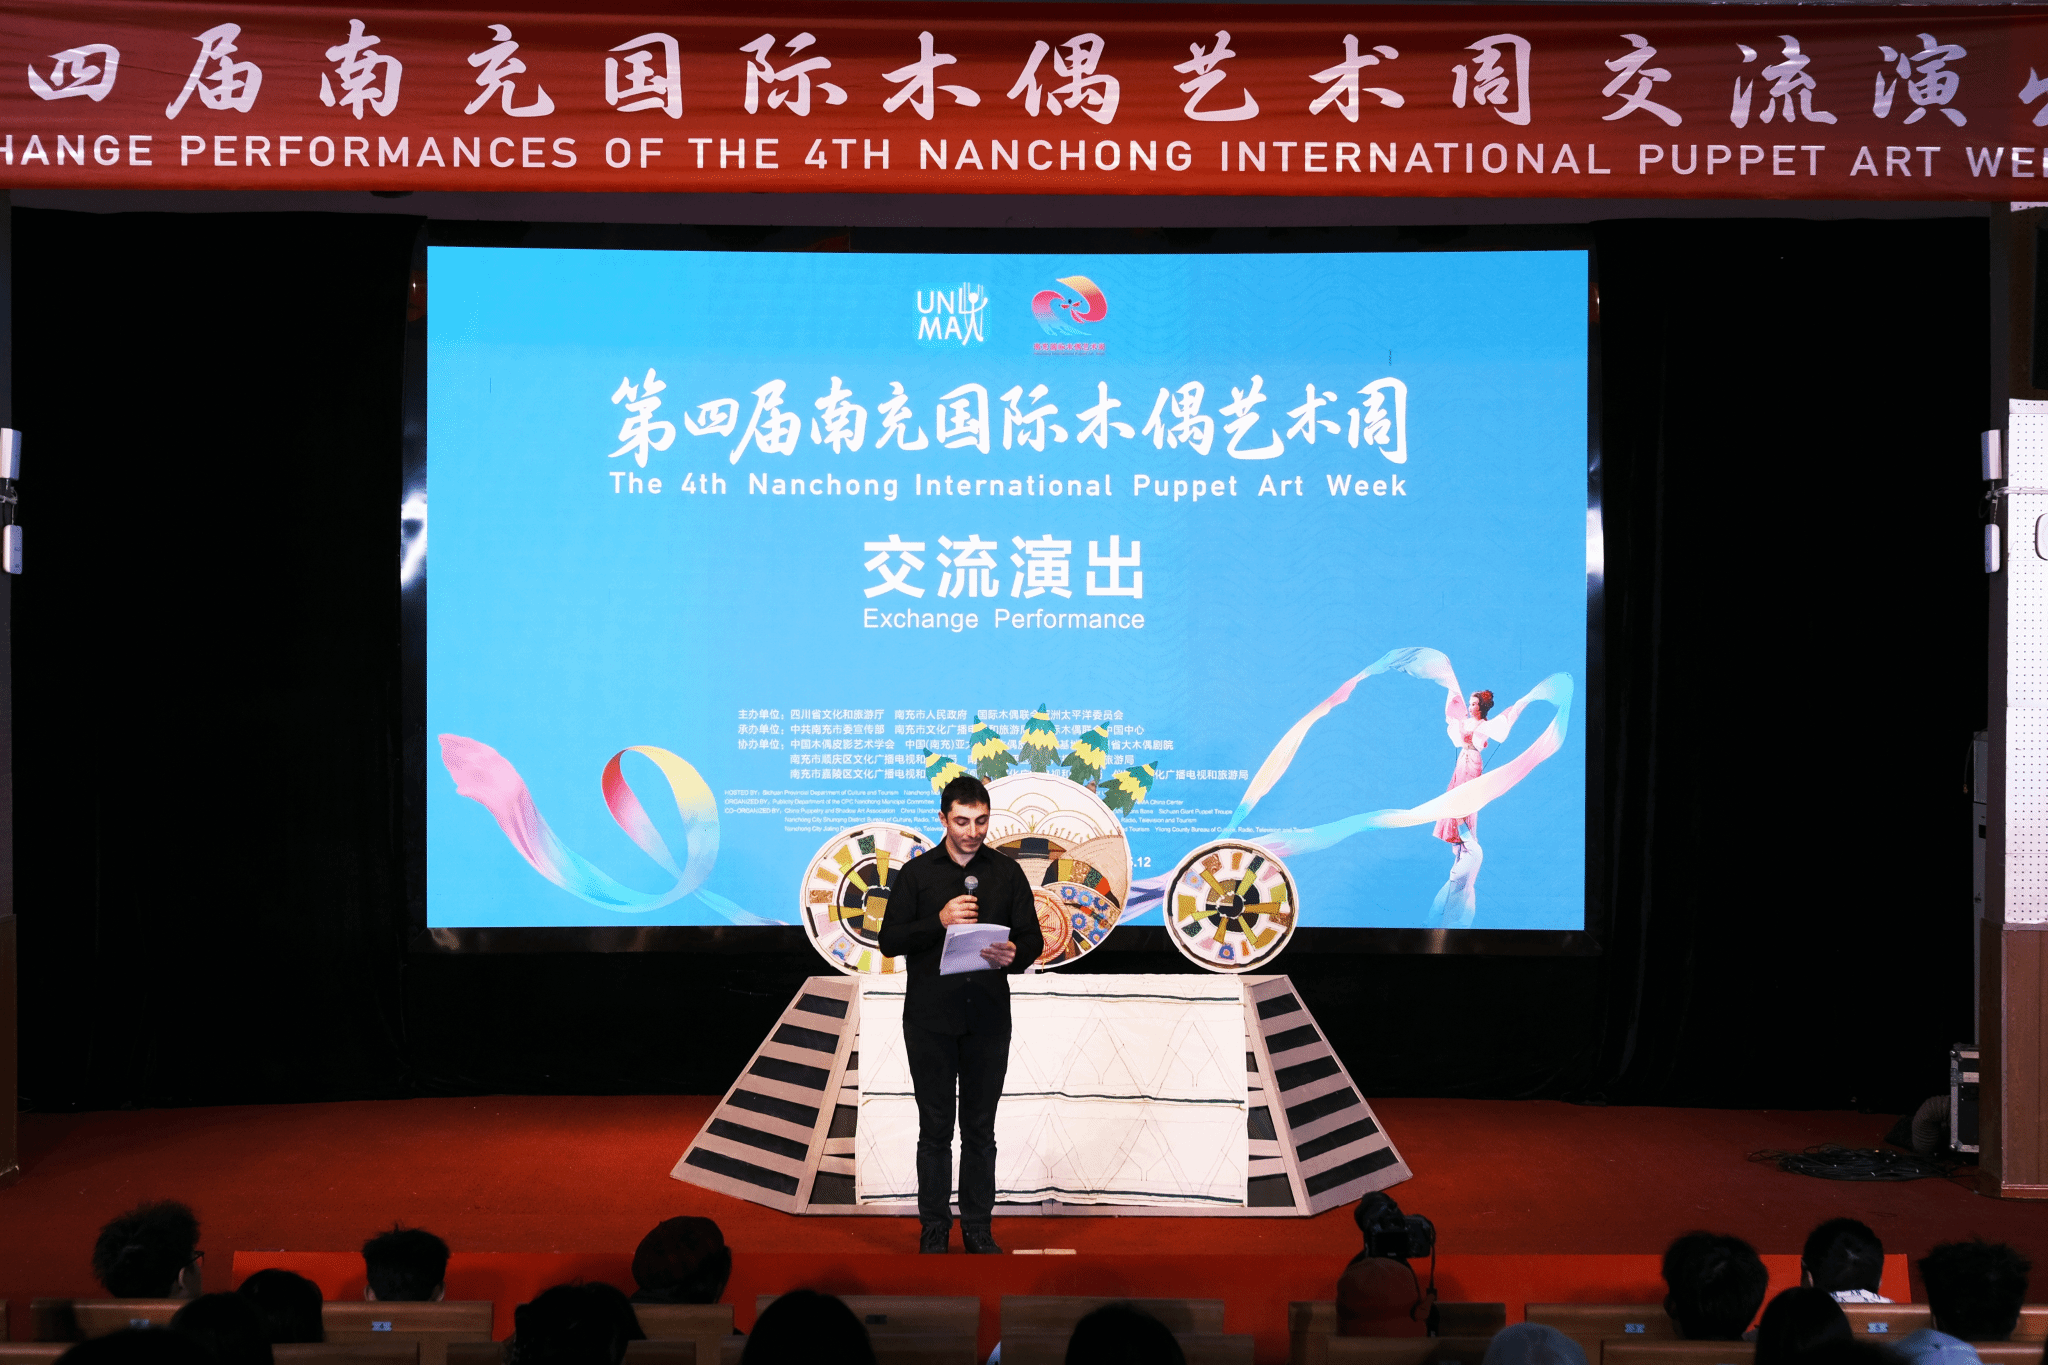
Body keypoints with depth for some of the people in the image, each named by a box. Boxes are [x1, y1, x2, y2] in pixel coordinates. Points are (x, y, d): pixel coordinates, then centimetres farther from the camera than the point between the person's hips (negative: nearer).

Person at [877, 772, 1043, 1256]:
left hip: (988, 1020, 1)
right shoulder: (917, 873, 3)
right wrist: (939, 921, -16)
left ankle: (978, 1228, 14)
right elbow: (889, 940, -1)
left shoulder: (1007, 873, 7)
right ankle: (934, 1229, 12)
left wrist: (1013, 956, -17)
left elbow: (1033, 938, 6)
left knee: (980, 1129, 6)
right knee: (935, 1129, 4)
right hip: (930, 1020, -1)